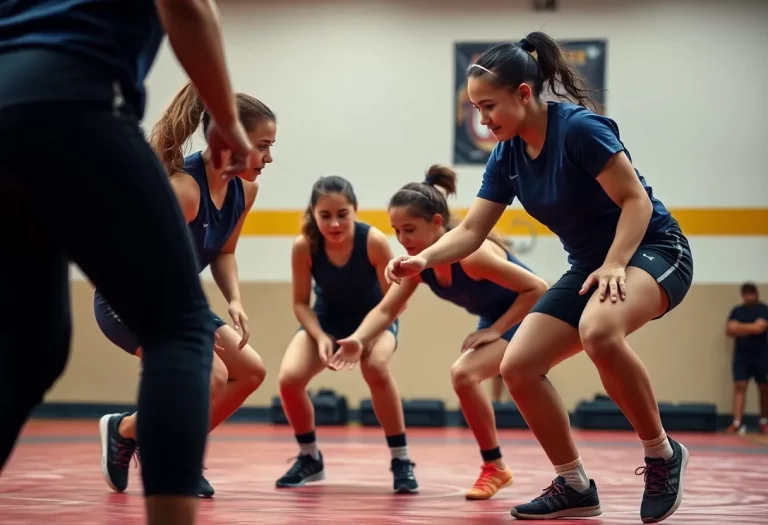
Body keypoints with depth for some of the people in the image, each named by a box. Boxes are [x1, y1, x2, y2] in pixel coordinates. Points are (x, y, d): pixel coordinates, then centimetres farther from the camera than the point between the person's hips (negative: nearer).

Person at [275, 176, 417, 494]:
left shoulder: (374, 241, -28)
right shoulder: (304, 246, -24)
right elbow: (301, 303, -11)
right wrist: (321, 338, -27)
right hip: (326, 320, 2)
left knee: (376, 368, -35)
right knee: (289, 378, -20)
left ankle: (401, 460, -18)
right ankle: (309, 458, 8)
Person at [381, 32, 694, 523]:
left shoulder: (579, 128, -22)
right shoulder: (507, 157, 0)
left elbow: (637, 200, -21)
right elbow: (471, 231, 2)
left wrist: (614, 265, -31)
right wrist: (424, 259, -15)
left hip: (654, 251, -8)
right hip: (590, 266, 8)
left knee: (598, 330, -39)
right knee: (518, 367, -6)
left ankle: (663, 454, -19)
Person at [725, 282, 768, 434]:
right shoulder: (737, 311, 8)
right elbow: (729, 330, -1)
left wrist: (739, 327, -8)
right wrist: (749, 329, -14)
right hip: (741, 355, 2)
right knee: (739, 387, -7)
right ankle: (737, 423, -12)